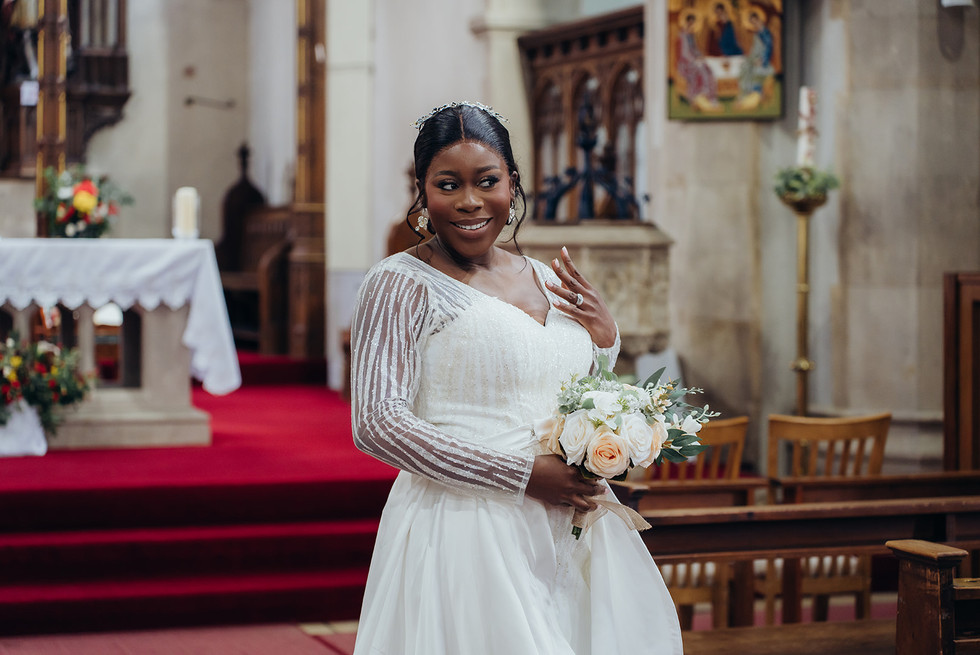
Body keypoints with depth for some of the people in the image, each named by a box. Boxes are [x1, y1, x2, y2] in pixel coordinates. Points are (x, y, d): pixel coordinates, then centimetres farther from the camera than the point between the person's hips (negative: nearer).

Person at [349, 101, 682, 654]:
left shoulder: (549, 283, 12)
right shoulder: (400, 284, -7)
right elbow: (377, 424, -16)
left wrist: (605, 338, 3)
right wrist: (524, 475, -17)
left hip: (570, 531, 6)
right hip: (465, 535, -6)